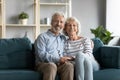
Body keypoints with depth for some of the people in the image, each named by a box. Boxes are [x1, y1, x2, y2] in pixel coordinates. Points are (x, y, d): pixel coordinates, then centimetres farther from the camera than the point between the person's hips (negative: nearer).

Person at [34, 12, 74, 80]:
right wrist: (58, 59, -16)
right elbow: (42, 54, -6)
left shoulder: (63, 38, 25)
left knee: (69, 65, -29)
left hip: (60, 64, 4)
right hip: (44, 63, -3)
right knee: (52, 65, -37)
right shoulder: (42, 37, 7)